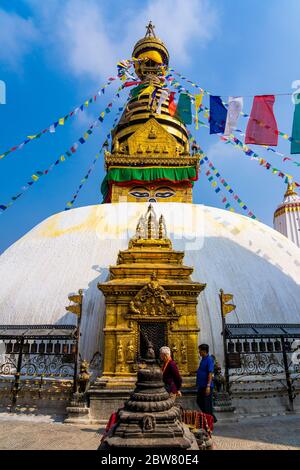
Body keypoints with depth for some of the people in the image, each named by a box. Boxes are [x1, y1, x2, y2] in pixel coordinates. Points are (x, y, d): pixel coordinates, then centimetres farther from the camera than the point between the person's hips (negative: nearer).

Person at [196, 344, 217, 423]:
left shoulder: (209, 360, -18)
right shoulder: (203, 359, 11)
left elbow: (210, 373, -23)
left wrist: (208, 386, -26)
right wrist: (198, 384, 21)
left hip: (206, 386, -10)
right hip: (201, 385, 10)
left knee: (207, 404, 1)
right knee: (199, 401, 17)